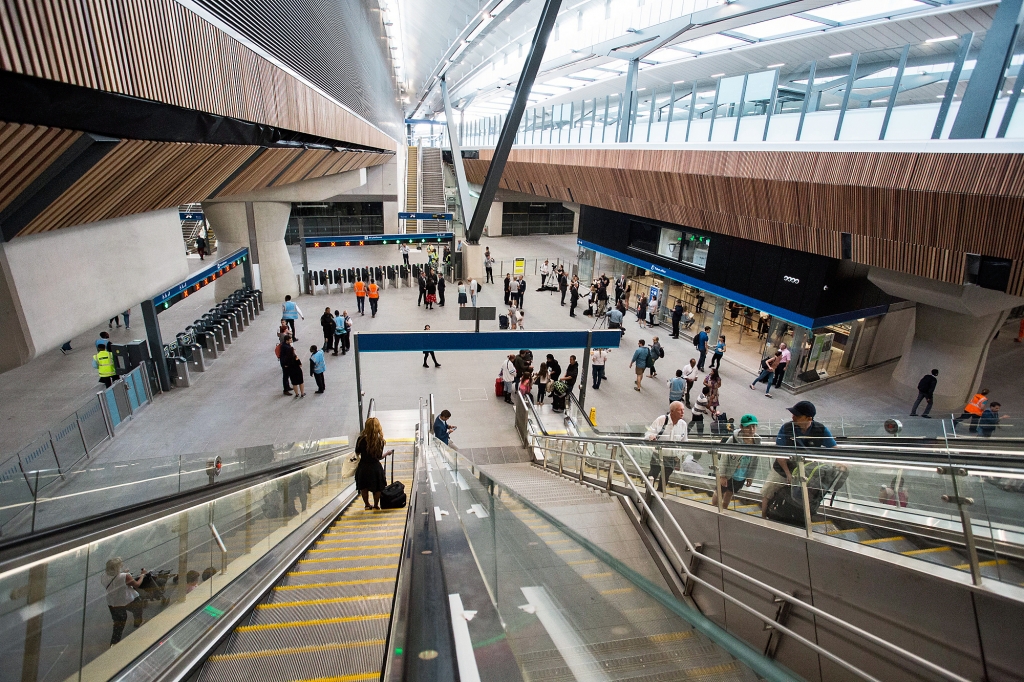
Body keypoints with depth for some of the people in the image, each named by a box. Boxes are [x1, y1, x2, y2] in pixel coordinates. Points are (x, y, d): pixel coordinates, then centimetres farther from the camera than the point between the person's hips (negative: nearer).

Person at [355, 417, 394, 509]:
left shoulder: (361, 439, -15)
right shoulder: (380, 441, -14)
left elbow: (357, 453, -1)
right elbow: (379, 457, -7)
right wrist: (387, 453, 10)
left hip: (363, 467, 1)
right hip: (375, 467, -1)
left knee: (364, 488, 22)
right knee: (377, 488, 20)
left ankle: (367, 505, 34)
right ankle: (376, 505, 31)